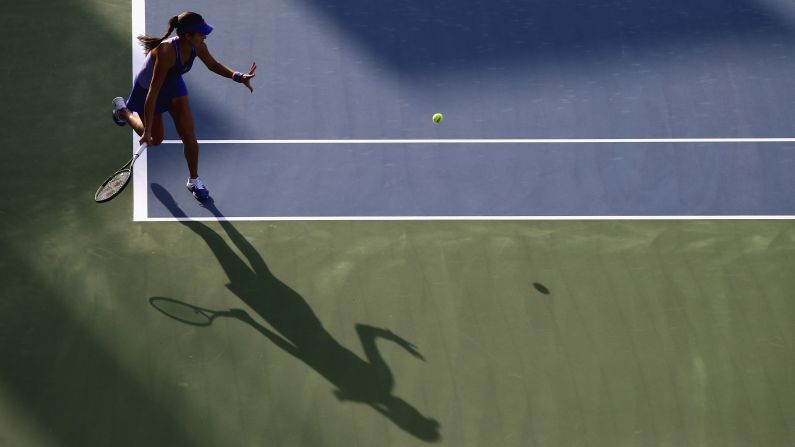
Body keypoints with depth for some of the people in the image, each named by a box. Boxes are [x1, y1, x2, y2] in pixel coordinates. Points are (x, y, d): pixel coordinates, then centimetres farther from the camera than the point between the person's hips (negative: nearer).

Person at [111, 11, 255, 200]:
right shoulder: (167, 52, -44)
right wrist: (147, 131, -38)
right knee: (155, 139, 15)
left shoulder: (198, 47, -24)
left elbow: (213, 65, -1)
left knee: (189, 135, -3)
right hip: (147, 88, -5)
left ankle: (194, 179, 19)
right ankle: (122, 110, 42)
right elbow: (153, 93, -40)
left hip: (173, 85, 5)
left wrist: (239, 77, -18)